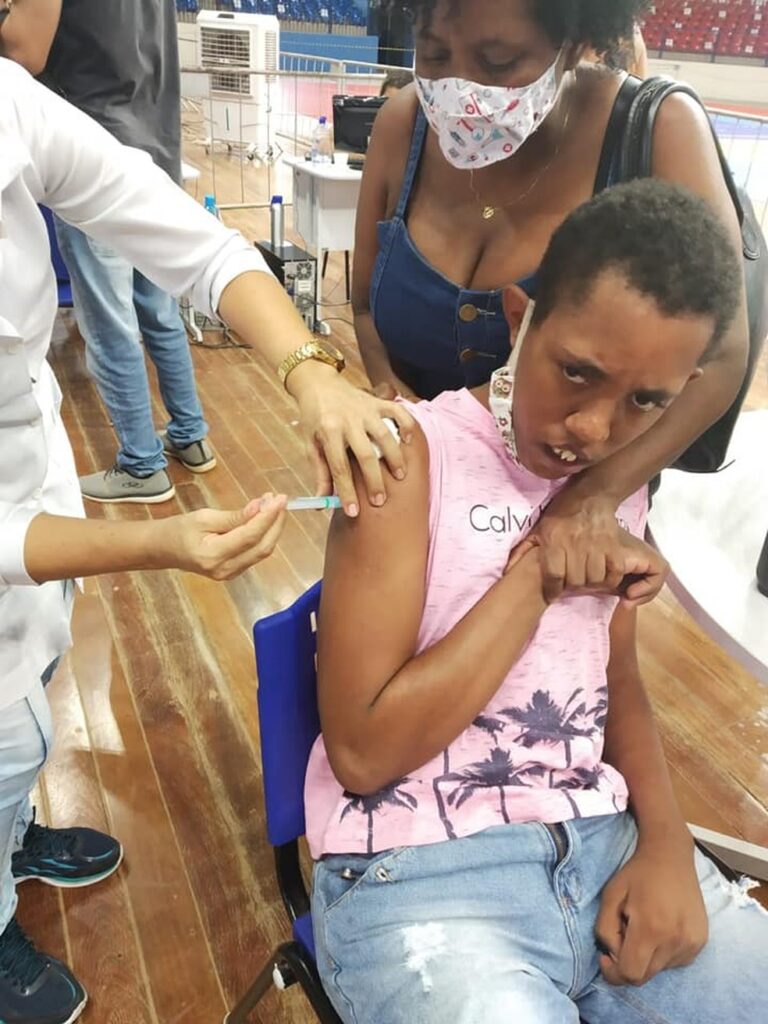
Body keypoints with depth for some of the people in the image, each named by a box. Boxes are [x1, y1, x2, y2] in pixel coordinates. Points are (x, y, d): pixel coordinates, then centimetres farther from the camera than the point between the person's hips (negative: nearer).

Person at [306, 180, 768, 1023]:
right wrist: (537, 574, -19)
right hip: (418, 870, -5)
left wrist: (664, 841, -3)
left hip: (604, 843, 6)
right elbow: (360, 754, -17)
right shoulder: (415, 454, -13)